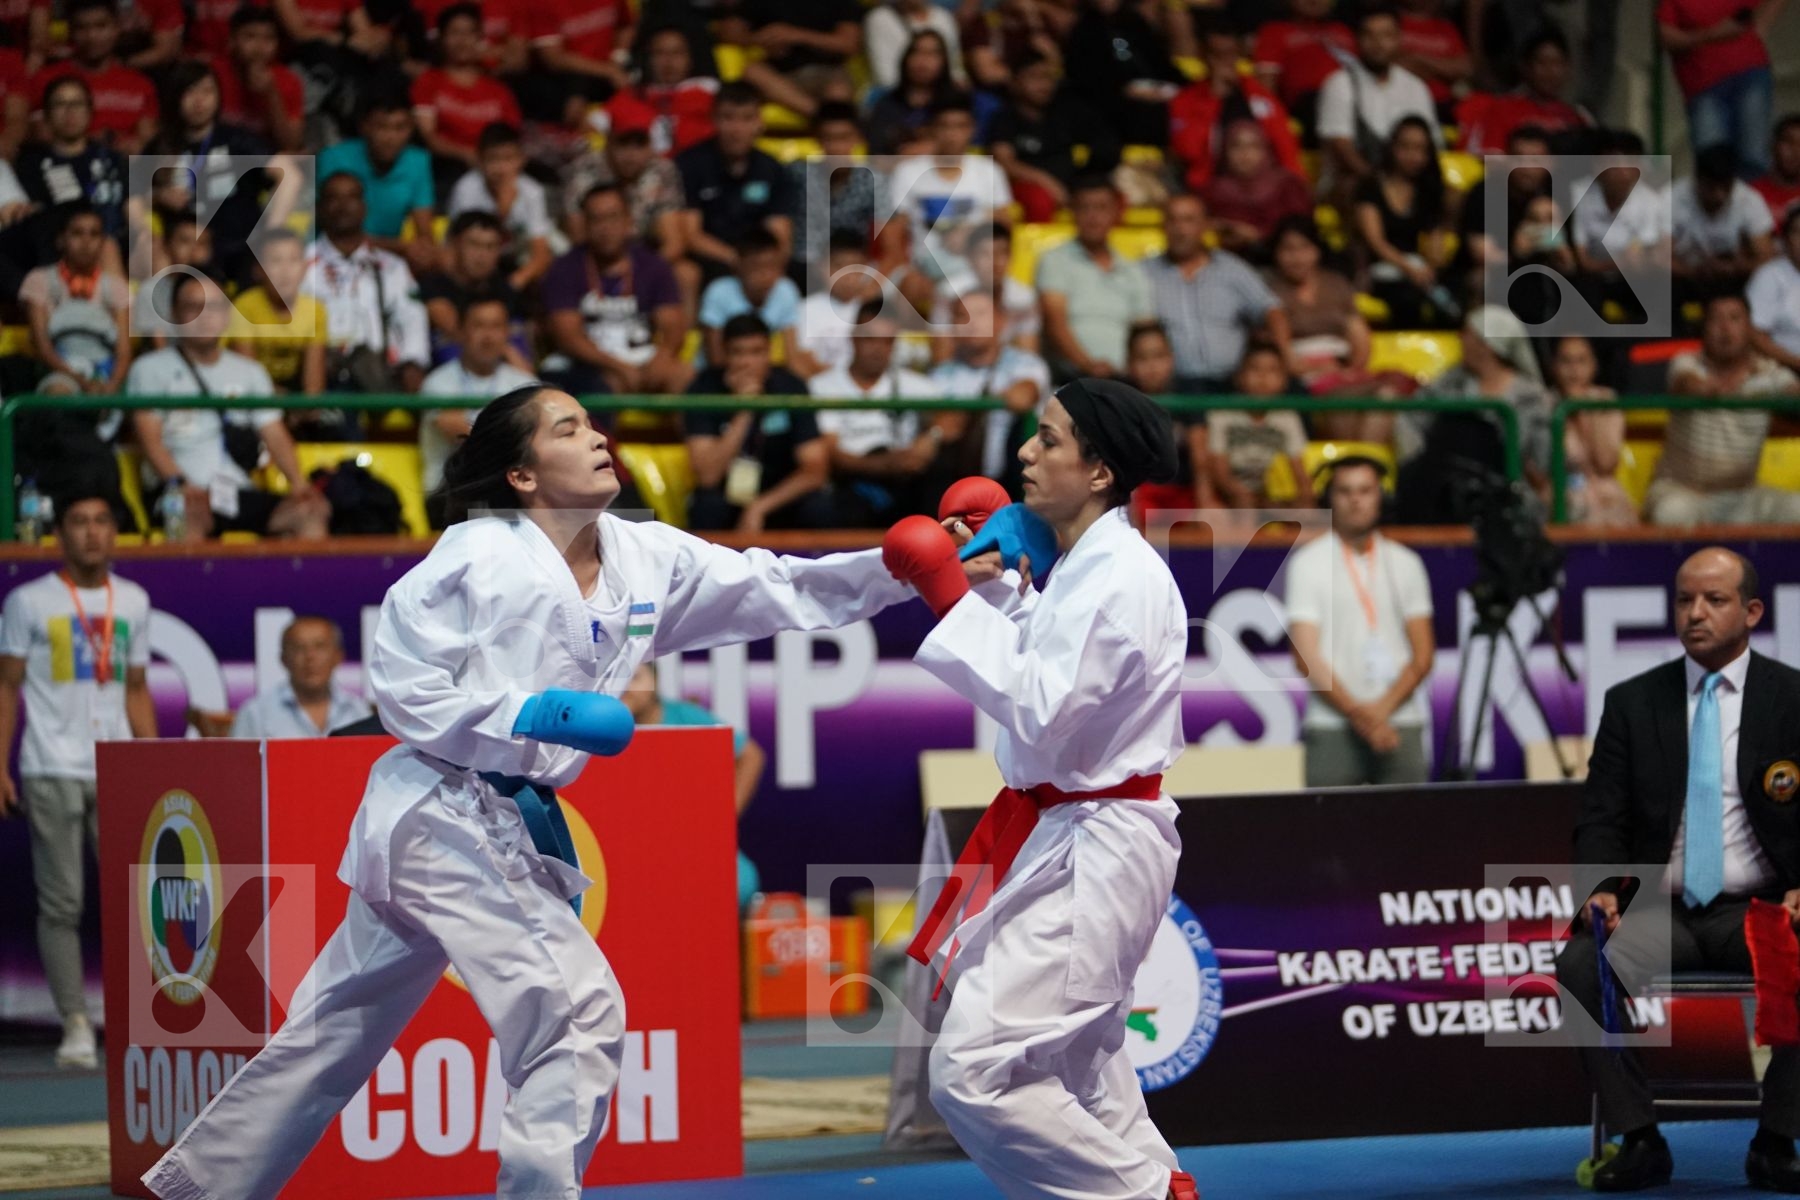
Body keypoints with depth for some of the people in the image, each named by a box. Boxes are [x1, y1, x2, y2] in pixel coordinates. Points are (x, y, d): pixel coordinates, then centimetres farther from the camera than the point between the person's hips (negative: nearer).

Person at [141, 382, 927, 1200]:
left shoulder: (646, 561, 3)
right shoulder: (478, 556, -15)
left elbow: (780, 588, 1)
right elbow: (401, 686, -14)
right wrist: (541, 715, -22)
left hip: (511, 823, 8)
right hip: (442, 815, -8)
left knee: (336, 1037, 16)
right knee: (581, 1010, -16)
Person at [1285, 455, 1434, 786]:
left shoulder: (1405, 564, 12)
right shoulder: (1308, 563, 3)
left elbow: (1422, 656, 9)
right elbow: (1306, 657, -3)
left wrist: (1383, 708, -7)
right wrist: (1357, 714, -12)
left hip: (1400, 722, 2)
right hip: (1332, 729, -2)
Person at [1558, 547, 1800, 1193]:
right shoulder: (1632, 703, 10)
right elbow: (1601, 817, 7)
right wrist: (1602, 890, -12)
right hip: (1661, 909, 2)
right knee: (1580, 965, -29)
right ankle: (1639, 1140, -17)